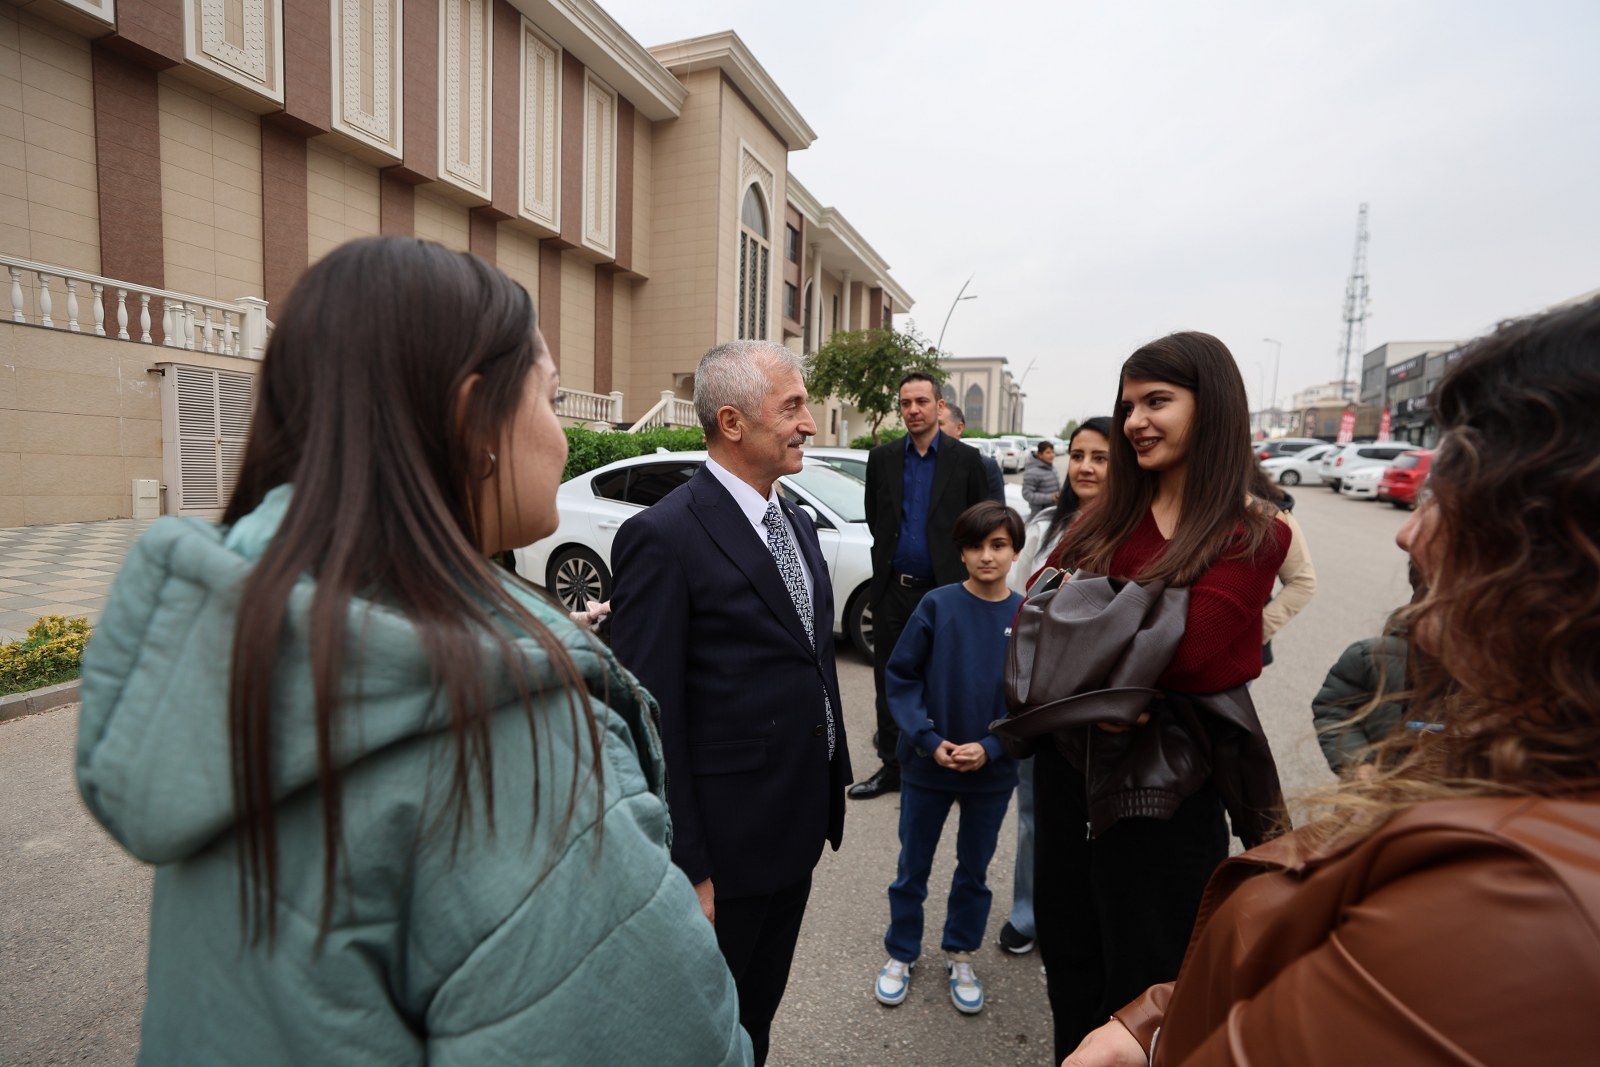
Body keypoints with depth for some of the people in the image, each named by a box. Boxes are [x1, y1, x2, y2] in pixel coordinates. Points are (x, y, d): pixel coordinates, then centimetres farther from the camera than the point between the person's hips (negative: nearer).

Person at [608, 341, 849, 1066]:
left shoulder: (797, 523, 5)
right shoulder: (662, 537, -21)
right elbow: (652, 719, -20)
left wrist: (832, 788, 12)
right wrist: (684, 867, -17)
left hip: (796, 831, 7)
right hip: (725, 846, -7)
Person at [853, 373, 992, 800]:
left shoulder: (965, 458, -1)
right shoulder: (882, 457, 6)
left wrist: (955, 556, 2)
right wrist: (892, 551, 11)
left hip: (943, 588, -3)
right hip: (892, 588, 3)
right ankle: (892, 764, 26)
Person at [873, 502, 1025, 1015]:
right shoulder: (937, 605, -12)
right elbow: (902, 677, -9)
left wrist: (990, 748, -14)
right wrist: (930, 740, -17)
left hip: (992, 771, 2)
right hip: (927, 765, -1)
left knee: (974, 868, 20)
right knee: (913, 866, 16)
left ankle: (960, 956, 43)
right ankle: (901, 953, 39)